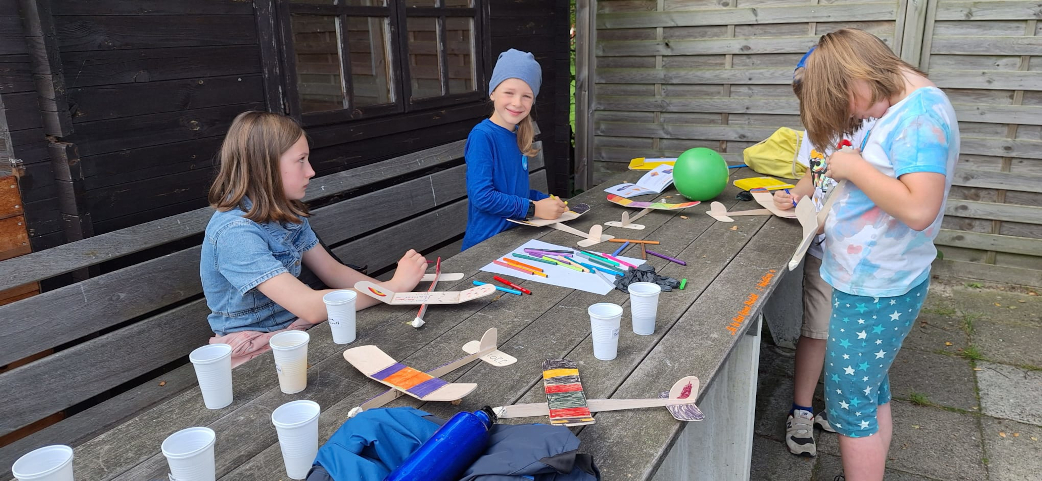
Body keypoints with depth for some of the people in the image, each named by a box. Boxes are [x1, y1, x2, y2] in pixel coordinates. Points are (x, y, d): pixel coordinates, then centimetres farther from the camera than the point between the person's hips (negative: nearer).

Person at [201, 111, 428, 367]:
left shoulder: (288, 214, 1)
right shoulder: (235, 233, -25)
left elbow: (332, 271, 6)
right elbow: (310, 306, -31)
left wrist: (389, 290, -10)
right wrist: (395, 286, -23)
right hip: (257, 351, -7)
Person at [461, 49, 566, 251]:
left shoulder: (517, 136, 9)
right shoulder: (482, 136, -13)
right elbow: (481, 195, -20)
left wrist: (546, 200, 5)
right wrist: (534, 208, -15)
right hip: (487, 244, -7)